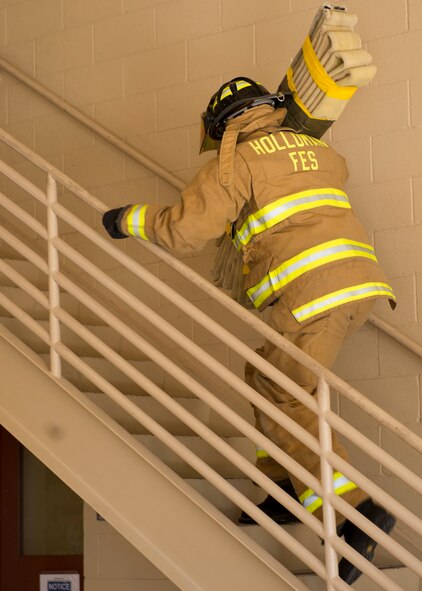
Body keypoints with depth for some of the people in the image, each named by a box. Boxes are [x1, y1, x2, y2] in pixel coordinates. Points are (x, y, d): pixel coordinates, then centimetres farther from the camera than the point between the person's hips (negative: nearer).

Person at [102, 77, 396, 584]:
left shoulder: (234, 163, 0)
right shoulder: (314, 150, 23)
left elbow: (182, 229, -6)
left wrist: (129, 219, 11)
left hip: (312, 293, -8)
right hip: (359, 279, 8)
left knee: (281, 402, -4)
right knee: (265, 379, 21)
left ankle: (357, 513, -16)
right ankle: (291, 490, 19)